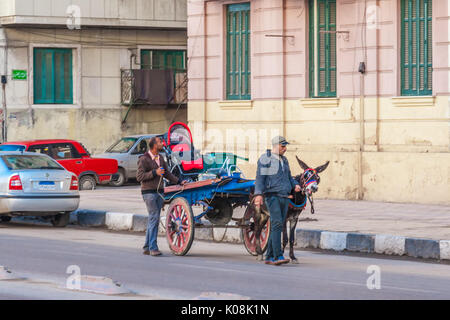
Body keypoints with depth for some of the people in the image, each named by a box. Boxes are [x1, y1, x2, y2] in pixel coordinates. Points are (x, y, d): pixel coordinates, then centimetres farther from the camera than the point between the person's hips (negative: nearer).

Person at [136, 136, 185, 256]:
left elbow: (167, 173, 23)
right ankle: (153, 248, -14)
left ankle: (147, 247, 12)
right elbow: (139, 177, -14)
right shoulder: (144, 159, -9)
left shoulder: (160, 158, 14)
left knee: (153, 220, 7)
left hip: (159, 192, 7)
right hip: (149, 192, -7)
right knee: (154, 218, -14)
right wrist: (155, 172, -20)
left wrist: (179, 182, 14)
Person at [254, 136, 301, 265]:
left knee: (278, 227, 7)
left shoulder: (284, 160, 20)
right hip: (272, 195, -8)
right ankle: (278, 256, -24)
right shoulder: (265, 159, -2)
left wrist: (295, 185, 7)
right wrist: (258, 194, -20)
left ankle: (269, 257, 12)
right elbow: (260, 177, -9)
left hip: (285, 197, 8)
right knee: (277, 223, -19)